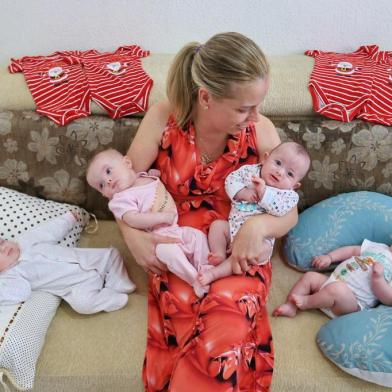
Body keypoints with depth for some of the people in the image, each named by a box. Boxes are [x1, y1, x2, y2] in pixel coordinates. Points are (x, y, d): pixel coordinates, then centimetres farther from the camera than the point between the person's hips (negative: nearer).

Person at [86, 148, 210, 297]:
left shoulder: (147, 176, 13)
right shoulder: (121, 199, -10)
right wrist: (163, 217, -26)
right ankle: (195, 280, -20)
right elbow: (133, 220, -25)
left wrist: (154, 172, 14)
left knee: (199, 236, 0)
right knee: (168, 250, -32)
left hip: (175, 229, 8)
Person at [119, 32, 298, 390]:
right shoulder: (164, 118, -8)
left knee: (228, 323, -29)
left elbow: (290, 212, 0)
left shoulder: (261, 130, -7)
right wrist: (133, 235, -16)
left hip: (240, 254, 0)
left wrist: (258, 225, -22)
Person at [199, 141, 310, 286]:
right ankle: (220, 257, -16)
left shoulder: (288, 194, -6)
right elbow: (231, 179, -3)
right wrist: (242, 192, -20)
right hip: (233, 226, 5)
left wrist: (263, 191, -27)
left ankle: (215, 272, -34)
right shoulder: (250, 171, 4)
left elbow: (280, 209, -24)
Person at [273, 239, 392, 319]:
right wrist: (329, 257, 11)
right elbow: (353, 250, 22)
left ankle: (306, 302, -14)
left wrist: (378, 278, -28)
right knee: (310, 276, 1)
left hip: (352, 302, -8)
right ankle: (290, 306, -7)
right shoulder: (379, 248, 16)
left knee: (337, 289, -36)